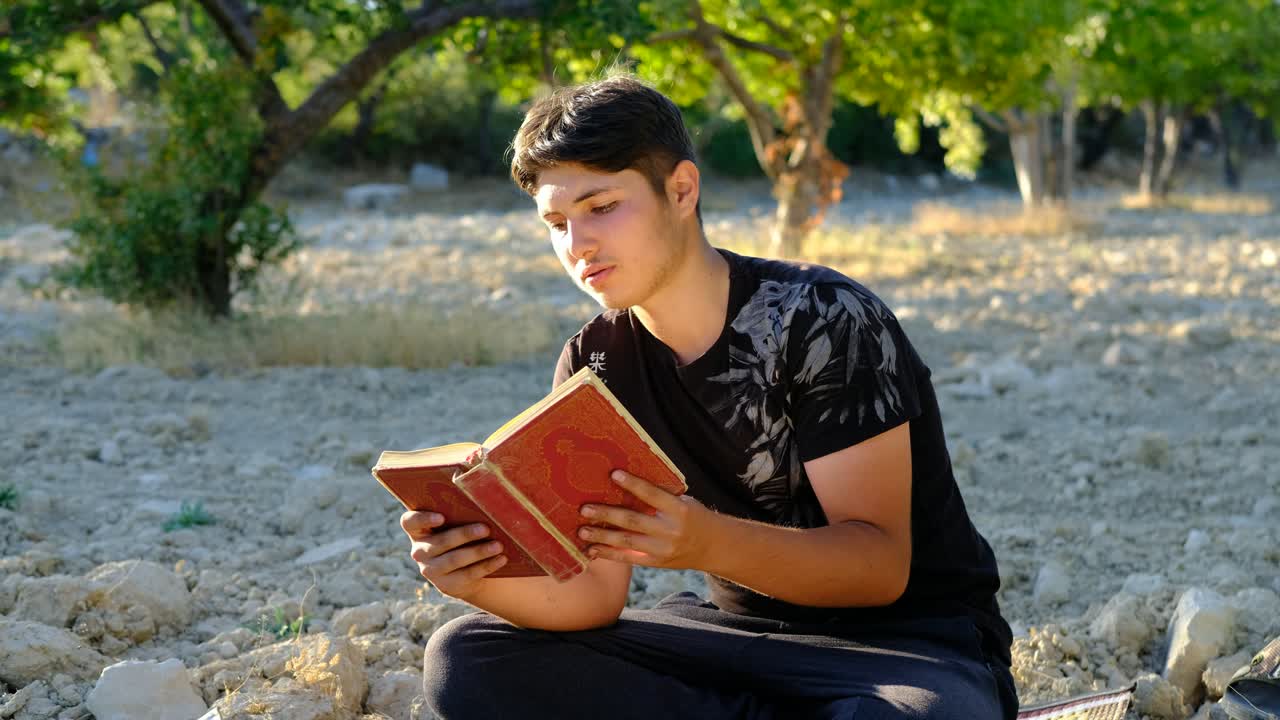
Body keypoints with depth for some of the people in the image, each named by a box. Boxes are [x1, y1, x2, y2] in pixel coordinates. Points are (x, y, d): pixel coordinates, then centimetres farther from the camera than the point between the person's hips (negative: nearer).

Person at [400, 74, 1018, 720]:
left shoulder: (822, 319, -16)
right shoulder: (593, 365, 0)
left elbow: (880, 564, -20)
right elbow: (593, 592, -5)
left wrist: (709, 543, -38)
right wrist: (484, 578, -28)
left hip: (910, 638, -5)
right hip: (741, 631, 6)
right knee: (467, 659, -12)